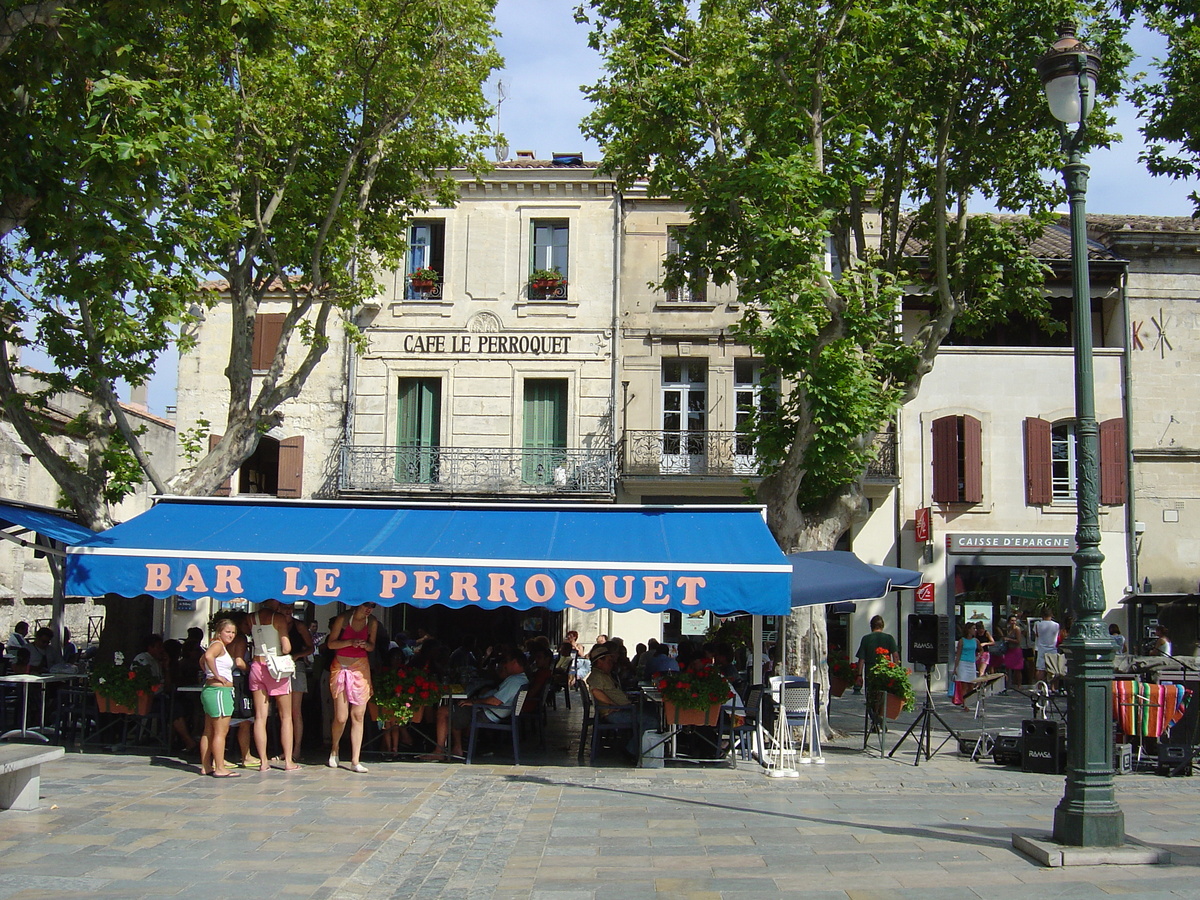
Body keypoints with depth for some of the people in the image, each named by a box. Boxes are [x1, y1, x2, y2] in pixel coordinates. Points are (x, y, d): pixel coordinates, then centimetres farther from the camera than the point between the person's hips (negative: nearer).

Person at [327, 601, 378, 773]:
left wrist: (365, 644, -11)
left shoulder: (372, 623, 4)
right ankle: (334, 749, 26)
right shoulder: (343, 619, -5)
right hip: (340, 667, -2)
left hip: (360, 668, 2)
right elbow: (331, 643, -5)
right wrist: (350, 642, -20)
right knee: (341, 717, -4)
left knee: (358, 716, -3)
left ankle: (355, 761, 0)